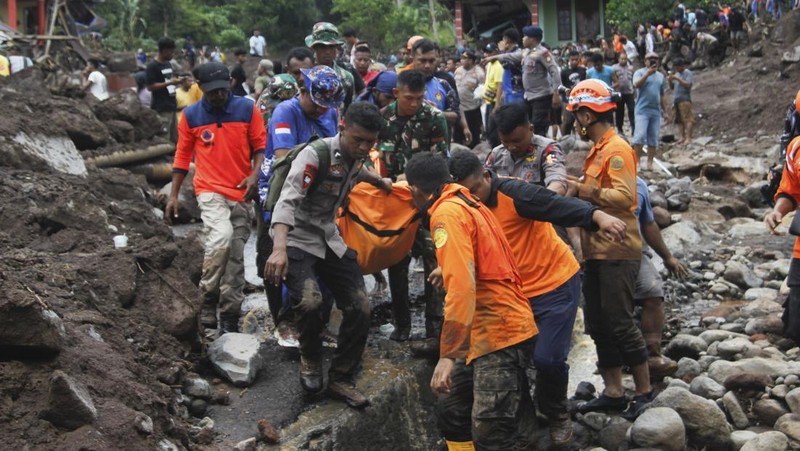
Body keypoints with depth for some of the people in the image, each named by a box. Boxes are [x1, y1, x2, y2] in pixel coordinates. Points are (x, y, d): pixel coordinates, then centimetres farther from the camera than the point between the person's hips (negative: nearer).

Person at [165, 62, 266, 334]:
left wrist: (254, 174, -12)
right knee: (221, 236, -27)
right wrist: (173, 196, 8)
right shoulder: (191, 115, 4)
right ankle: (208, 301, -10)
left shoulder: (247, 109, 3)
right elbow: (182, 155, 11)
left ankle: (230, 319, 12)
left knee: (236, 256, 3)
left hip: (241, 192, 2)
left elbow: (260, 145, 6)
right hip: (211, 191, -2)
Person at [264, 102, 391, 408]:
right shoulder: (315, 154, -23)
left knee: (360, 307, -3)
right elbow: (287, 200, -36)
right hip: (297, 239, -7)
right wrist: (279, 248, -49)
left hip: (329, 239, 7)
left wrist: (380, 182, 36)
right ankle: (310, 358, 2)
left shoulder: (356, 156, 1)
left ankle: (340, 380, 13)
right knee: (309, 301, -29)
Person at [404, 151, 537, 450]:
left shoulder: (446, 213, -14)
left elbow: (461, 285, -25)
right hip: (487, 329, 10)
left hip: (498, 332, -10)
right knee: (450, 412, 15)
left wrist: (448, 354, -27)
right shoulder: (465, 202, 15)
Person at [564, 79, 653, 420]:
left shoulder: (617, 149, -13)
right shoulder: (597, 150, 16)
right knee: (599, 325, 11)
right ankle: (613, 393, 18)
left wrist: (584, 190, -19)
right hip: (596, 251, 10)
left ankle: (644, 391, 9)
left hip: (617, 252, -10)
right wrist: (579, 189, 3)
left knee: (620, 323, -4)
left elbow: (624, 196, -24)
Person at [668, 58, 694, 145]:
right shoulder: (677, 73, 22)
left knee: (687, 119, -12)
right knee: (679, 120, 2)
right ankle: (682, 137, 1)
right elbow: (672, 87, 22)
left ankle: (688, 138, -18)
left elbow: (688, 84, -13)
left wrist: (678, 79, -16)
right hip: (676, 100, 8)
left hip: (684, 99, -8)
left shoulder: (687, 73, 0)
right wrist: (670, 81, 2)